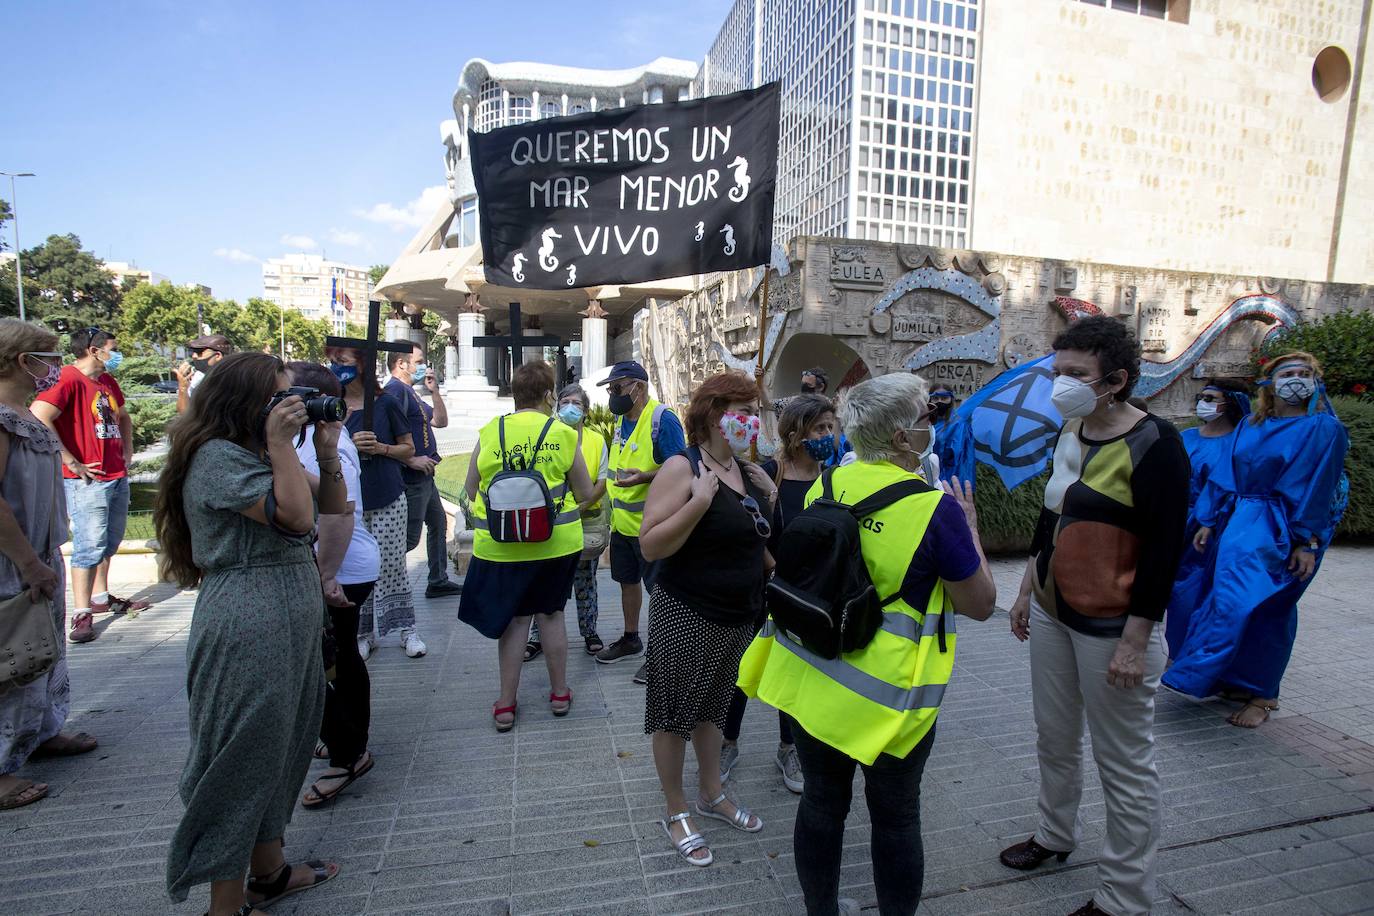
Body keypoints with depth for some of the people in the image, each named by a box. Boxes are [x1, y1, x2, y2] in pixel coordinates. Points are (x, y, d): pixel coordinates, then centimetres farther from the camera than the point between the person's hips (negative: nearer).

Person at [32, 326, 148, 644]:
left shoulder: (108, 381, 14)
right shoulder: (68, 379, -13)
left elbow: (123, 417, 31)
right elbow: (38, 417, -26)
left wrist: (127, 451, 17)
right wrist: (72, 463, -21)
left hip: (118, 477, 8)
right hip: (88, 481, -8)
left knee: (110, 543, 16)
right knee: (90, 546, -7)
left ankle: (101, 597, 29)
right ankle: (83, 614, 0)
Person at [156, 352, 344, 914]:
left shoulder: (259, 454, 15)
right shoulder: (217, 456, -15)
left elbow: (333, 508, 14)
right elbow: (295, 516, -25)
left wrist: (327, 453, 2)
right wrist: (282, 444, -21)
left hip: (290, 625, 10)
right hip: (247, 630, -10)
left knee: (278, 750, 19)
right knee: (241, 761, 2)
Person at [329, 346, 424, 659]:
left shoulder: (386, 404, -1)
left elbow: (408, 448, 5)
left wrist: (382, 448, -13)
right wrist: (350, 444, -13)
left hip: (389, 498, -2)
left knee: (392, 564, 3)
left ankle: (405, 628, 15)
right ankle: (363, 633, 18)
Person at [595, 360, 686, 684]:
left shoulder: (663, 420, -17)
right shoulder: (622, 421, 9)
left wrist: (645, 477, -33)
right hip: (622, 521, 8)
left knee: (658, 589, 4)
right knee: (627, 580, 20)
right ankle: (631, 640, 38)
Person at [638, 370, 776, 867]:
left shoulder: (746, 471, 4)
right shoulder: (683, 467, -19)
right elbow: (650, 546, -24)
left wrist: (770, 499, 0)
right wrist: (698, 502, -33)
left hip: (738, 616, 7)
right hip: (687, 616, -7)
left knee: (712, 707, 24)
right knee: (675, 714, 11)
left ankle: (712, 793, 43)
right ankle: (676, 812, 31)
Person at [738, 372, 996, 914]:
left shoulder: (825, 485, -4)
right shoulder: (935, 509, -19)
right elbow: (980, 604, -8)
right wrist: (969, 530, 5)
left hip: (809, 680, 5)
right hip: (885, 694, -5)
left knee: (821, 802, 20)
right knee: (895, 817, 17)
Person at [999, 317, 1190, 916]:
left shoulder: (1154, 444, -16)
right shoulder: (1069, 431, 6)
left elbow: (1165, 547, -17)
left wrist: (1135, 641, -18)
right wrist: (1027, 590, 17)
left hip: (1111, 626, -7)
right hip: (1051, 614, 7)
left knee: (1125, 764, 8)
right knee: (1055, 738, 21)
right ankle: (1055, 835, 42)